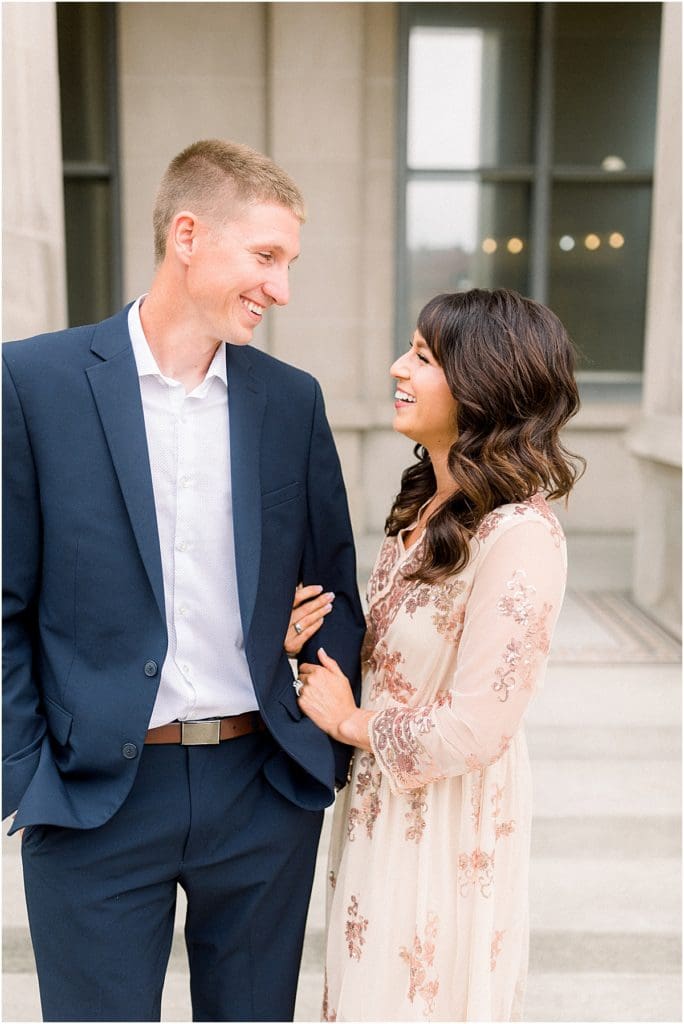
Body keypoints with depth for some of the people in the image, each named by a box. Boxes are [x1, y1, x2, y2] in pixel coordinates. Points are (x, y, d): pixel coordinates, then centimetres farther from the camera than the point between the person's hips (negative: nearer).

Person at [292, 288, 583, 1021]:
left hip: (446, 819, -8)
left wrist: (350, 722, -11)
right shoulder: (423, 504, 1)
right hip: (380, 800, 8)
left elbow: (472, 729, -25)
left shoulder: (518, 535, -26)